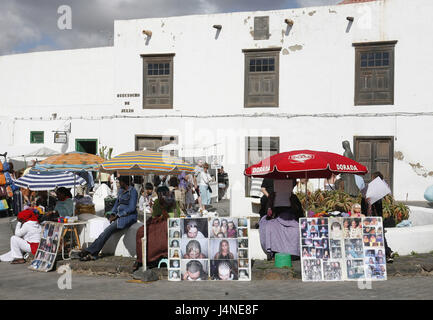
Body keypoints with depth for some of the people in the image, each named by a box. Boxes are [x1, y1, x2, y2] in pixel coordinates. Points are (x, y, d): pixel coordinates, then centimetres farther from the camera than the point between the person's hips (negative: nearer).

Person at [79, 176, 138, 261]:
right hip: (119, 216, 8)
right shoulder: (121, 190, 18)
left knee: (108, 230, -23)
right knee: (107, 232, -15)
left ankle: (89, 251, -24)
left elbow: (131, 208, -15)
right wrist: (113, 214, 3)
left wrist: (118, 216, -16)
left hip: (129, 216, -8)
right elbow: (116, 203, 22)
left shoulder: (133, 191, -9)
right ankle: (93, 254, -24)